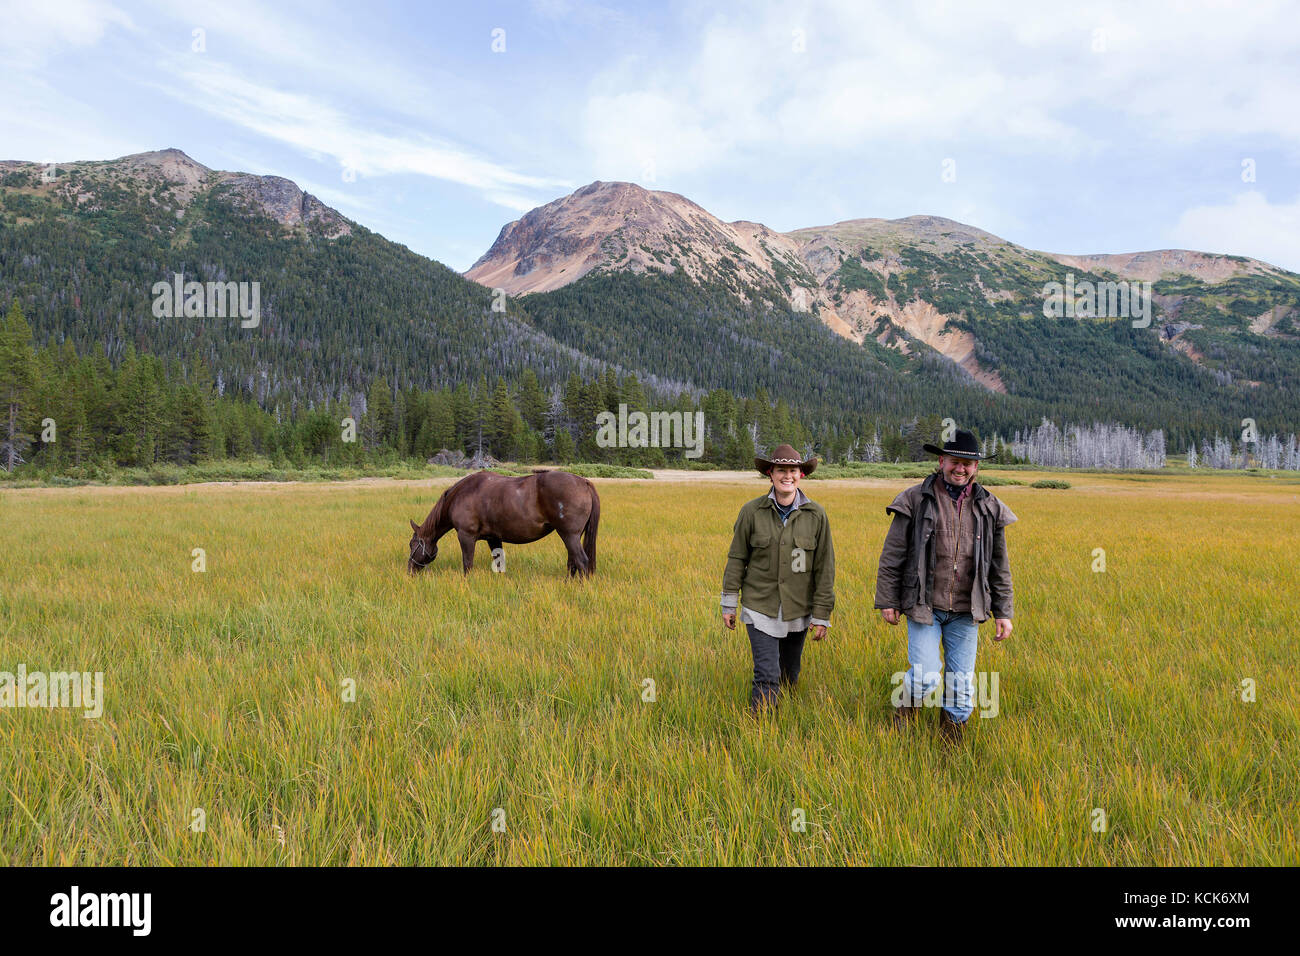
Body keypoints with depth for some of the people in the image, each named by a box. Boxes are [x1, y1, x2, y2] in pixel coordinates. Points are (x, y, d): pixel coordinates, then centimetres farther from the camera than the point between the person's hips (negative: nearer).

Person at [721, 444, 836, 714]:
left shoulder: (816, 515, -4)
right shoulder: (752, 511, -7)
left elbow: (824, 567, 1)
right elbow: (737, 558, 1)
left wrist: (822, 614, 1)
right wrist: (729, 603, 2)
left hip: (798, 611, 2)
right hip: (761, 610, -2)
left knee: (789, 677, 15)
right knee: (767, 677, -9)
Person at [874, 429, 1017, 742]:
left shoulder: (989, 509, 6)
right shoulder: (915, 500, -5)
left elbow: (1000, 566, 12)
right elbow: (892, 556, -2)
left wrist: (1004, 612, 8)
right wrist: (887, 601, -3)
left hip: (966, 611, 3)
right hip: (924, 607, -3)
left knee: (962, 681, 9)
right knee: (925, 678, -10)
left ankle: (952, 731, 32)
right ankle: (906, 705, 23)